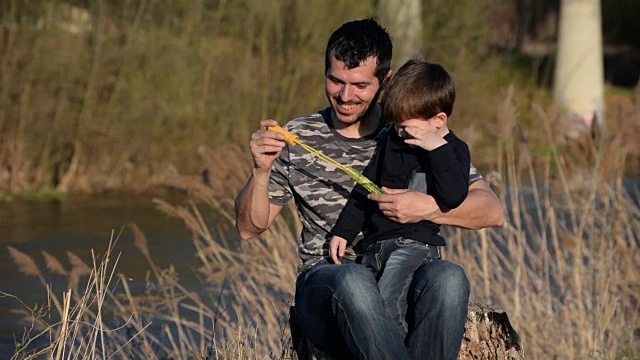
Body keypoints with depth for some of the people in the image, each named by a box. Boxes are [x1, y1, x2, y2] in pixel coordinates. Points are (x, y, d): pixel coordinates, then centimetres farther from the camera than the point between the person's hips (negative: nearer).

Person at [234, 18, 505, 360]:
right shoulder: (298, 138, 11)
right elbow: (249, 228, 13)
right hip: (325, 282, -1)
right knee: (353, 280, -37)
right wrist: (261, 171, -6)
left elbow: (492, 211, 2)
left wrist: (428, 208, -16)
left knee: (448, 277, -34)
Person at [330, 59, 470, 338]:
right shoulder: (391, 142, 18)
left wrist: (439, 149, -17)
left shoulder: (453, 150, 1)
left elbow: (453, 197, -16)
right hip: (374, 246, 6)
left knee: (387, 302, -29)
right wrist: (343, 231, 17)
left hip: (416, 243, -6)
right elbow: (366, 188, 24)